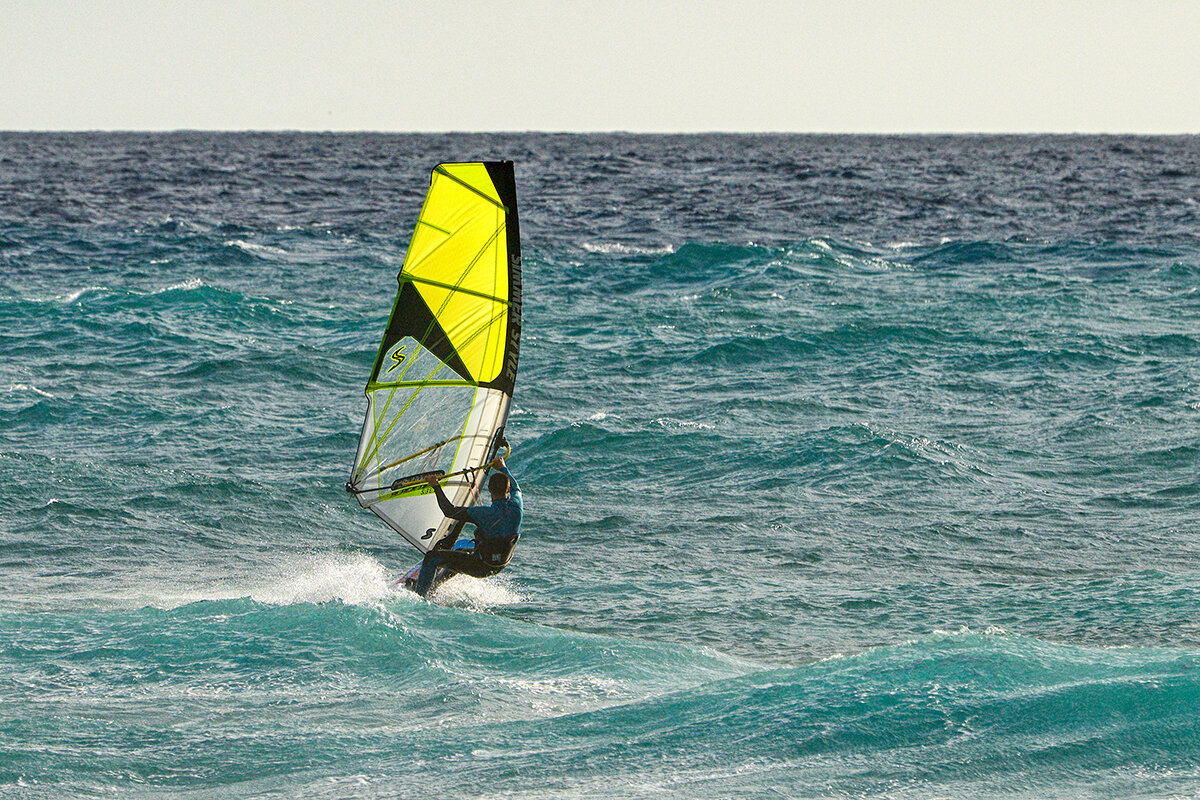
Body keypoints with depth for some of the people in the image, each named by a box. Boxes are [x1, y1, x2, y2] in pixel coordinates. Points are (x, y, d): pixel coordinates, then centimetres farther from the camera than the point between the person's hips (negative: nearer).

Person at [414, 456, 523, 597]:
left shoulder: (485, 514, -31)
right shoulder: (516, 507, -15)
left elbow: (450, 511, -21)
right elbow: (516, 488, 12)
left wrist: (436, 487, -11)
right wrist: (503, 468, 28)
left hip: (480, 567, -7)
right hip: (499, 566, 7)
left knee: (432, 557, 4)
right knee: (461, 551, 36)